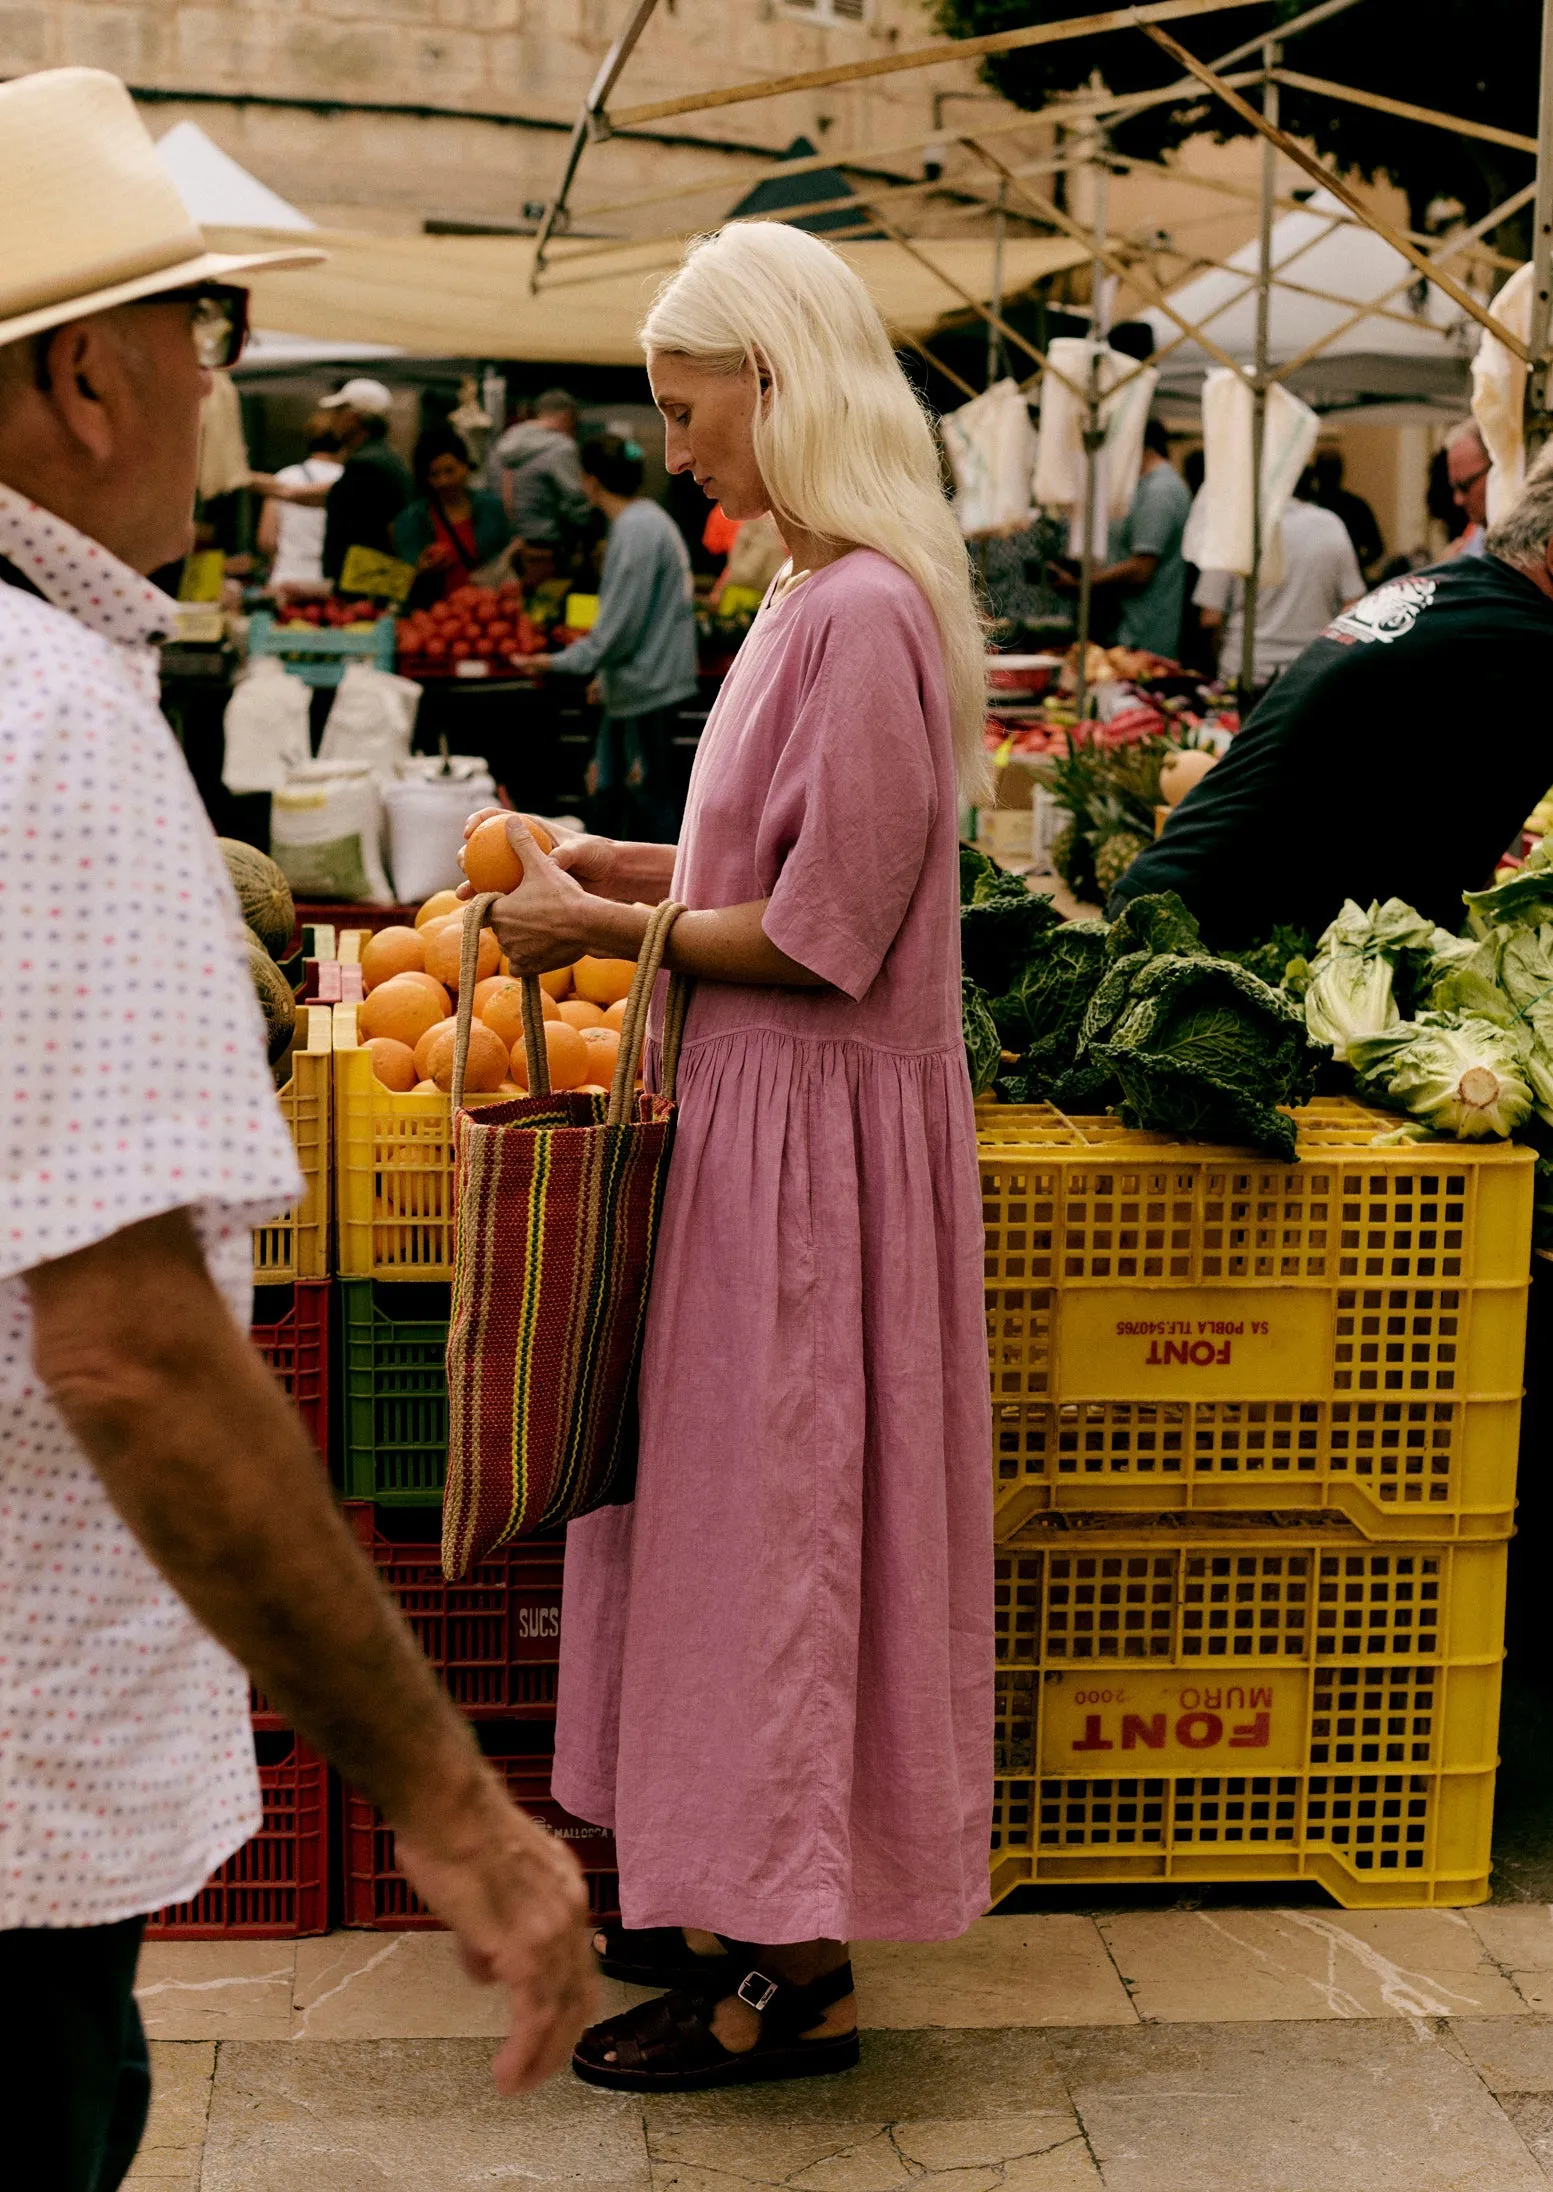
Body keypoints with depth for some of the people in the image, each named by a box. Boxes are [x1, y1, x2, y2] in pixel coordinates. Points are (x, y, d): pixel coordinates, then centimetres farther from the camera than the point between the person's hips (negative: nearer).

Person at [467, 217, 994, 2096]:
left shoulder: (864, 615, -20)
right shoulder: (819, 594, 11)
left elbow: (824, 935, -21)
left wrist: (612, 928, -11)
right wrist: (634, 866, 11)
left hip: (820, 1127, -10)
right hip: (764, 1106, 10)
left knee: (782, 1515, 0)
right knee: (738, 1506, 16)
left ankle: (794, 1976, 14)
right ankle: (748, 1896, 30)